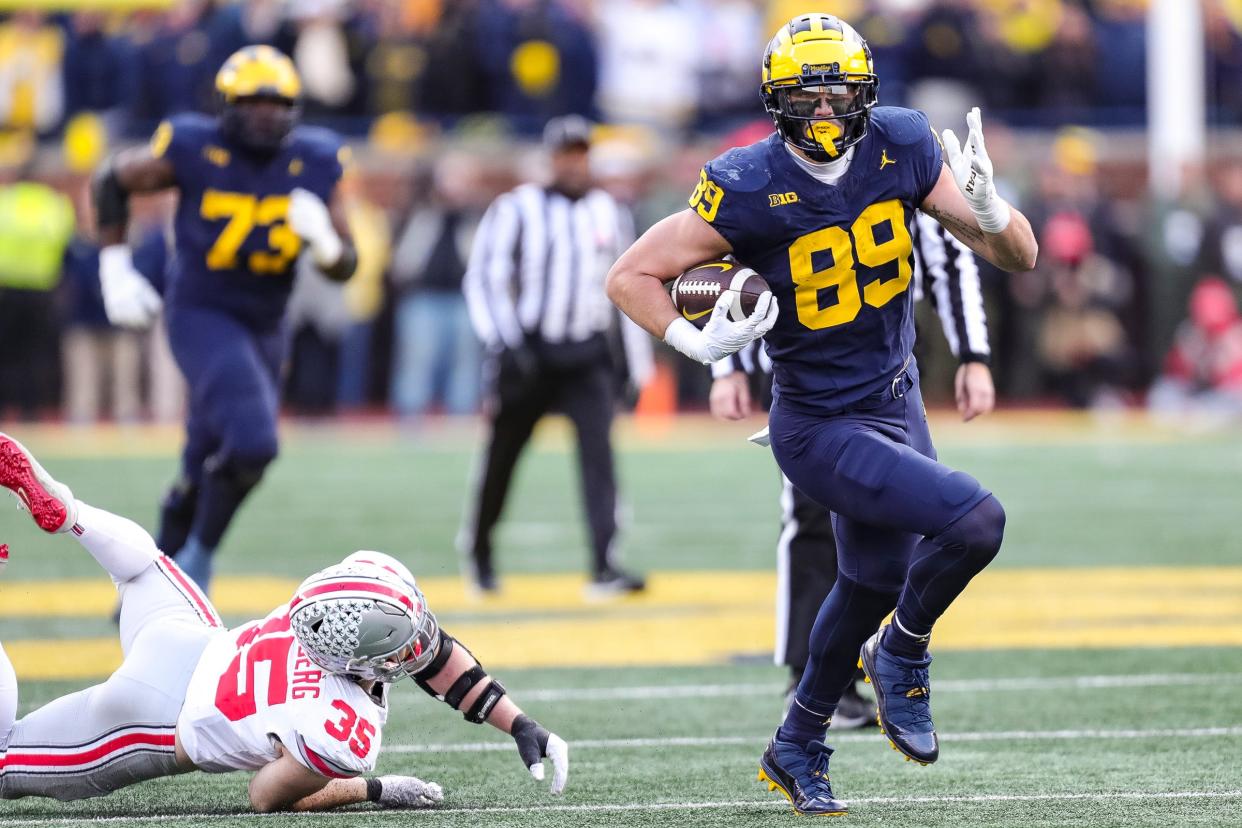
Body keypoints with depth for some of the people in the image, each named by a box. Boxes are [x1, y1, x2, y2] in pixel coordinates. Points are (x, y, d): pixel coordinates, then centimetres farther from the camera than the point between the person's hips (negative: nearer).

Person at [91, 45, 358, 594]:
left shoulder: (313, 165, -4)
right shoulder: (194, 151, -14)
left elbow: (345, 267, -1)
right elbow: (111, 181, 2)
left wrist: (323, 241, -23)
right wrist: (115, 269, -3)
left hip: (263, 328, 5)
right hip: (201, 317, -5)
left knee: (205, 475, 14)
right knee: (251, 442, -25)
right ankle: (198, 558, -4)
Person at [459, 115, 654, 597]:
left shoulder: (609, 214, 9)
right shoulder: (517, 210, -3)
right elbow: (485, 277, -6)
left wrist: (638, 367, 14)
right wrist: (504, 345, -17)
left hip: (587, 358, 2)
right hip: (530, 352, -2)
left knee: (598, 450, -15)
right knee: (503, 455, 9)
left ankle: (605, 567, -20)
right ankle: (477, 544, 34)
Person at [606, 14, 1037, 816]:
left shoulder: (901, 147, -11)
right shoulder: (749, 189, -23)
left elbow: (1020, 256, -7)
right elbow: (631, 276, -13)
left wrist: (987, 209, -27)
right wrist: (701, 343, -26)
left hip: (897, 397, 7)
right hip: (822, 427, -7)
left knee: (874, 582, 23)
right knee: (974, 522, -22)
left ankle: (799, 749, 45)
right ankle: (903, 653, 8)